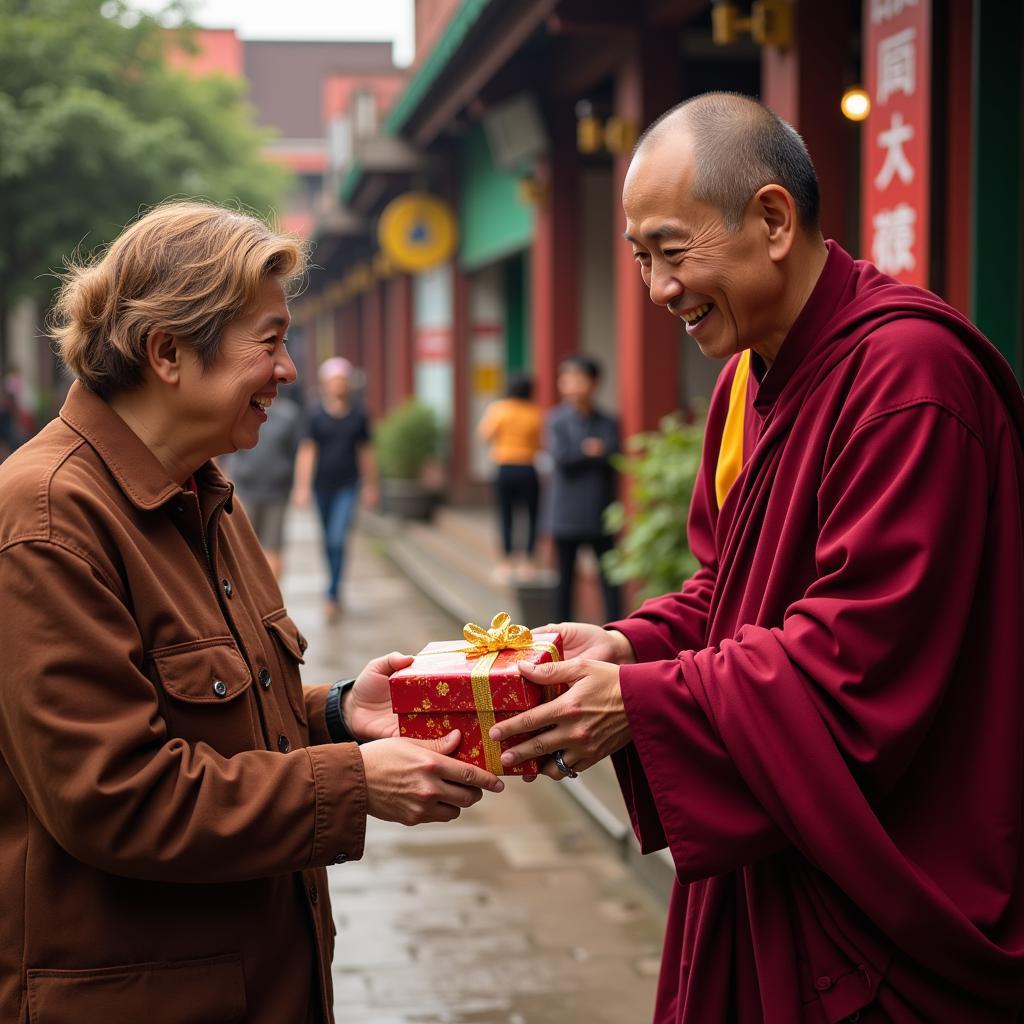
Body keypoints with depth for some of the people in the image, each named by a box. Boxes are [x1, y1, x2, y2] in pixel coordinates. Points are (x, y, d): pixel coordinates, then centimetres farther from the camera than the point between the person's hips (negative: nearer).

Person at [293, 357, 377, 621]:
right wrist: (302, 487, -11)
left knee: (338, 539, -14)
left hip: (347, 487, -1)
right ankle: (336, 591, 30)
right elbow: (307, 451, -4)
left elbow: (366, 452, 11)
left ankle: (332, 596, -13)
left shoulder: (358, 416, 2)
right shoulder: (315, 416, -2)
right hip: (322, 487, 1)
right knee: (329, 542, 13)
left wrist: (370, 486, 14)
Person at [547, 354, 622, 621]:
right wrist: (588, 452, -7)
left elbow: (614, 459, -5)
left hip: (601, 515, 1)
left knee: (609, 577, -1)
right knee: (565, 577, 6)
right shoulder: (557, 419, 3)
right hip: (567, 516, -1)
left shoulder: (608, 423, 7)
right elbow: (559, 456, -10)